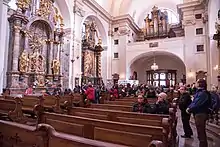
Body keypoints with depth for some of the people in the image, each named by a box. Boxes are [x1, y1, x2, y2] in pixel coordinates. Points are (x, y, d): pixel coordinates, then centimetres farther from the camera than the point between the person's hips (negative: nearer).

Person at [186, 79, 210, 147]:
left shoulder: (203, 93, -22)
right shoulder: (199, 92, 12)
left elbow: (196, 104, -25)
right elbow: (193, 101, 12)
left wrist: (189, 110, -12)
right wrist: (189, 107, -3)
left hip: (201, 114, -11)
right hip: (199, 114, 11)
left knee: (201, 132, 0)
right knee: (201, 132, 22)